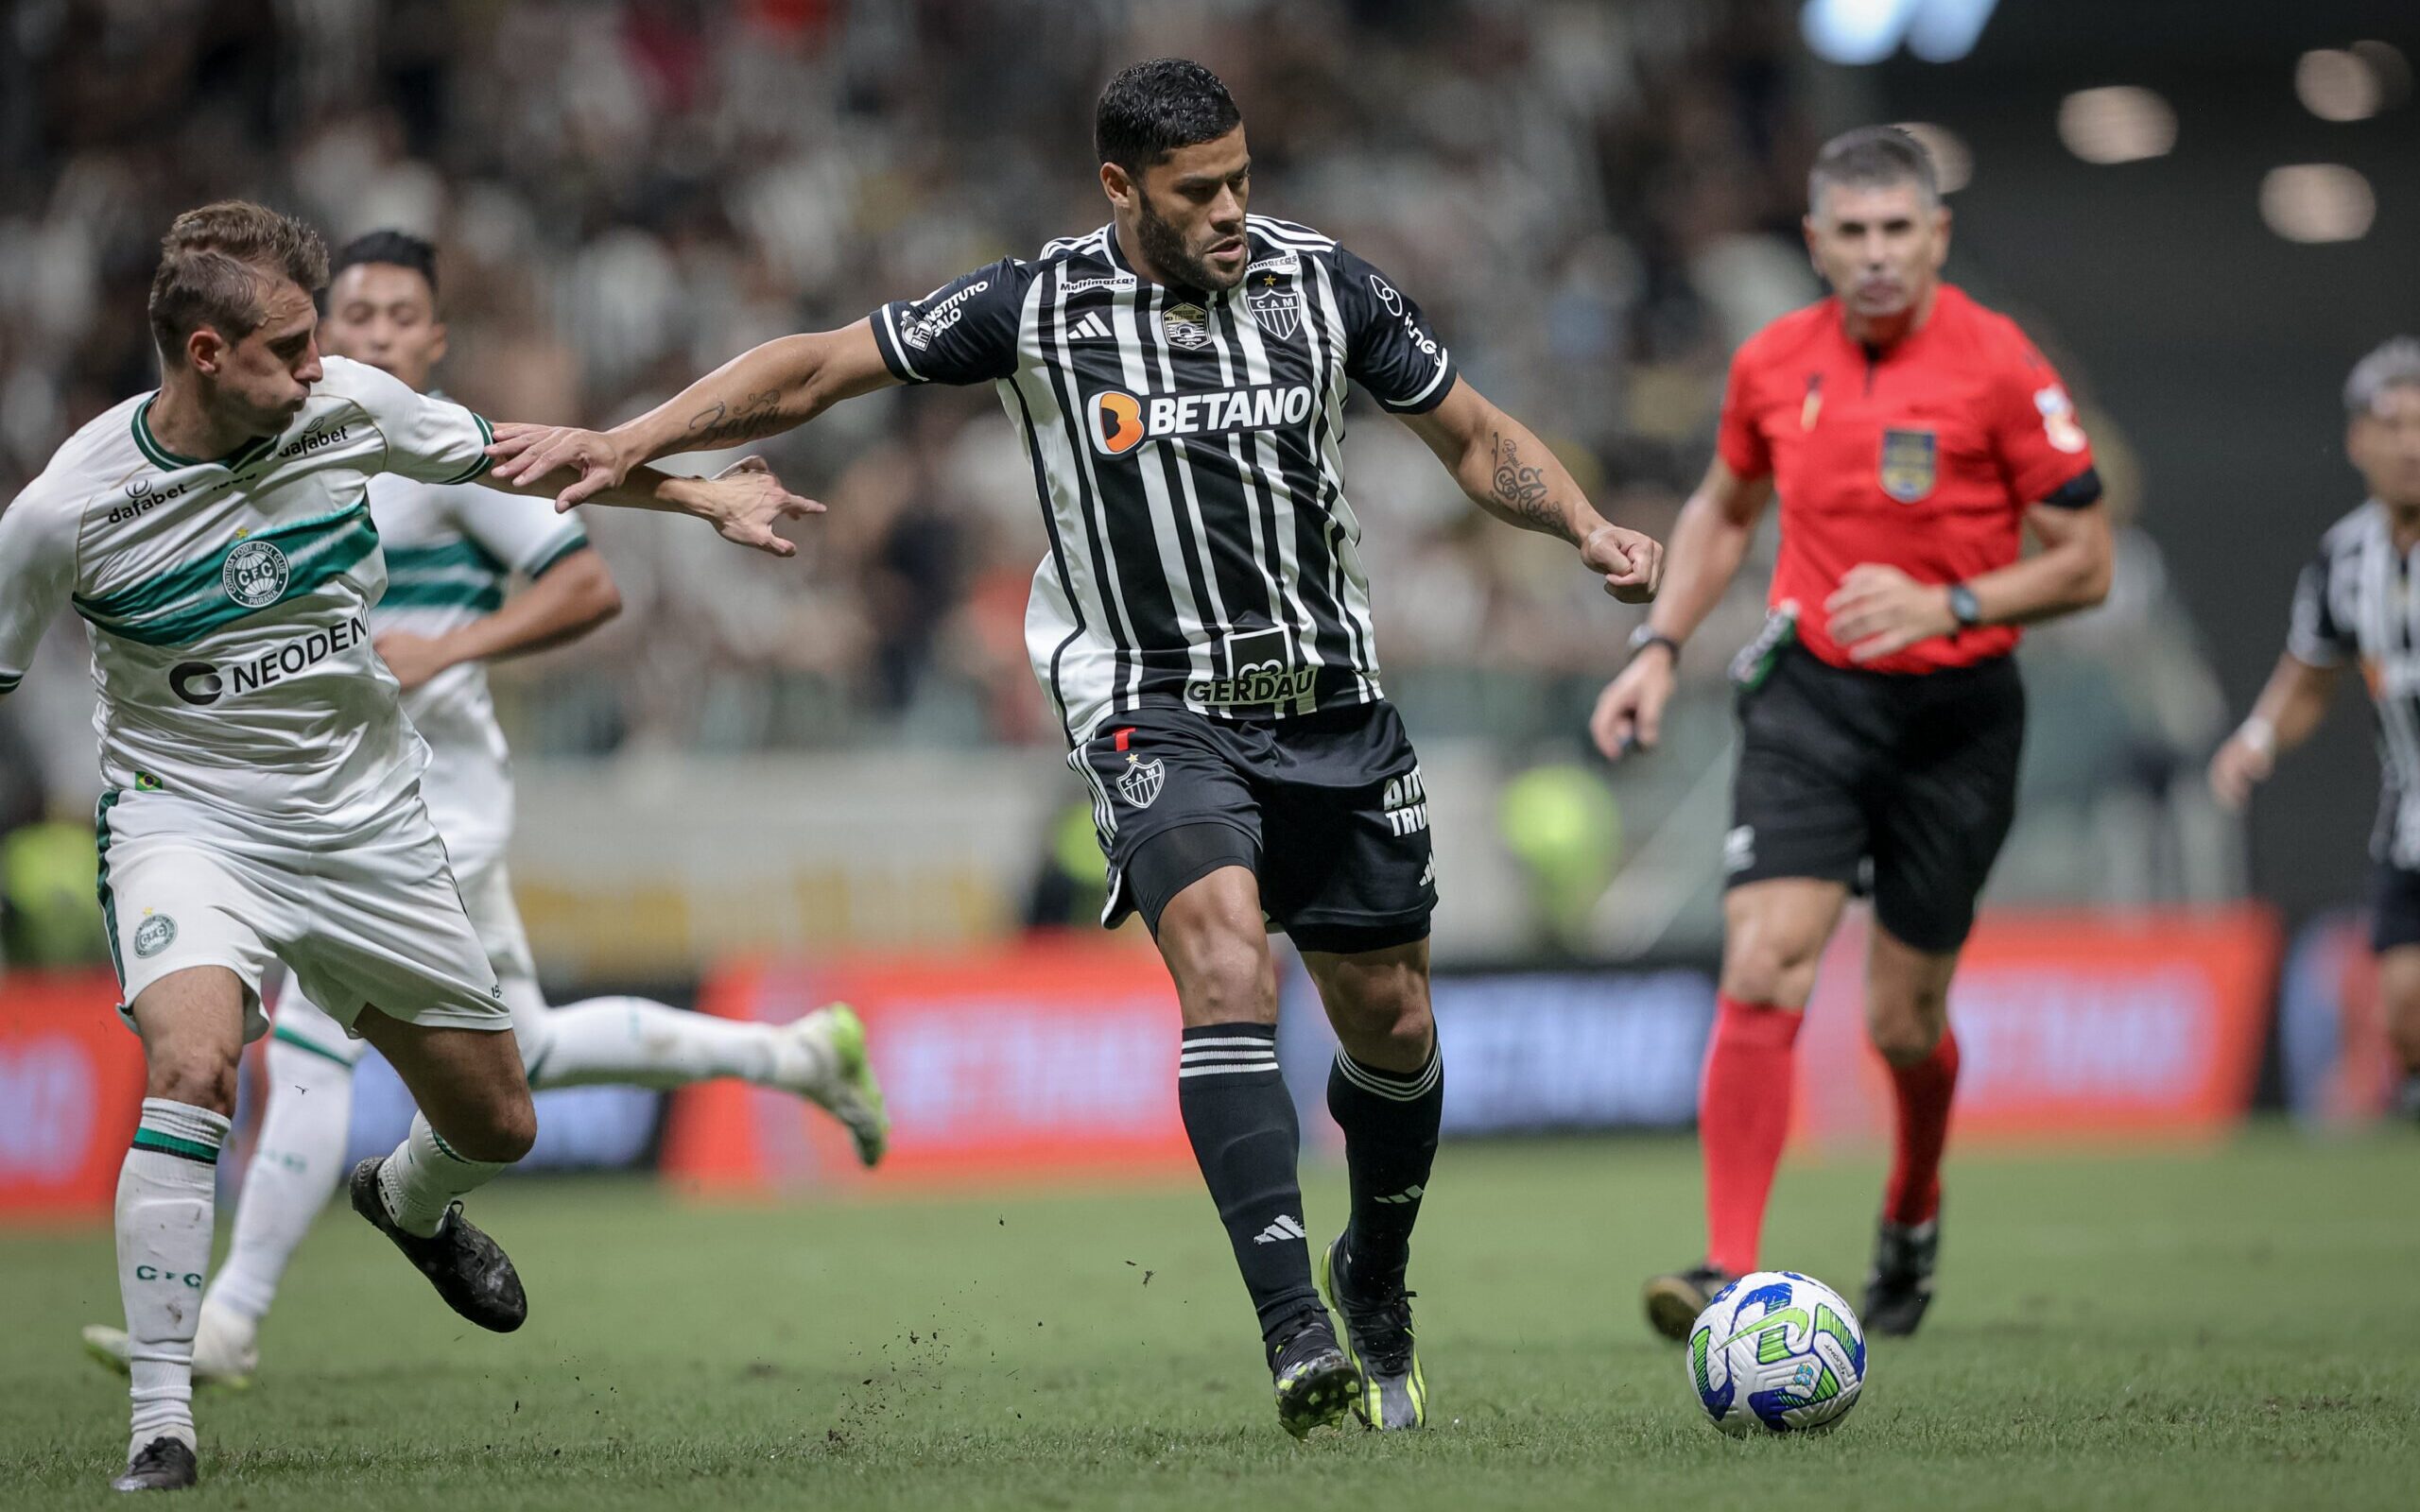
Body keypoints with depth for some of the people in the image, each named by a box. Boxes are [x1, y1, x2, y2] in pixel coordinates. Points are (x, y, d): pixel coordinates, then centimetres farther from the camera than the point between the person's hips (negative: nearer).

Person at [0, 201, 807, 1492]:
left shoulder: (348, 408, -11)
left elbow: (511, 453, 7)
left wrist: (702, 495, 11)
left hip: (364, 825, 4)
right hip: (185, 815, -4)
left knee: (495, 1126, 12)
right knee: (191, 1064, -33)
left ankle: (410, 1202, 52)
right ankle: (159, 1424, -25)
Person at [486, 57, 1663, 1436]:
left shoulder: (1326, 287, -1)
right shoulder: (1038, 310, -7)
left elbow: (1478, 438, 9)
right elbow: (817, 369, -2)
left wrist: (1587, 526, -10)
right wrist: (629, 442, -10)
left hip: (1332, 704, 4)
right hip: (1157, 713, -3)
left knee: (1392, 1025, 10)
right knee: (1227, 961, -27)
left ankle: (1377, 1282, 39)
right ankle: (1299, 1331, -31)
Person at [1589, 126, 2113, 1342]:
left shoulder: (1998, 367, -11)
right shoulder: (1772, 365, 1)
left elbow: (2085, 564, -8)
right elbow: (1722, 510, 21)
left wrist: (1946, 606, -21)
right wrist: (1660, 646, 10)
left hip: (1954, 712, -2)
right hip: (1809, 698, 2)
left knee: (1902, 1021, 6)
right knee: (1761, 969, -17)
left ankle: (1912, 1214, 38)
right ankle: (1730, 1269, -18)